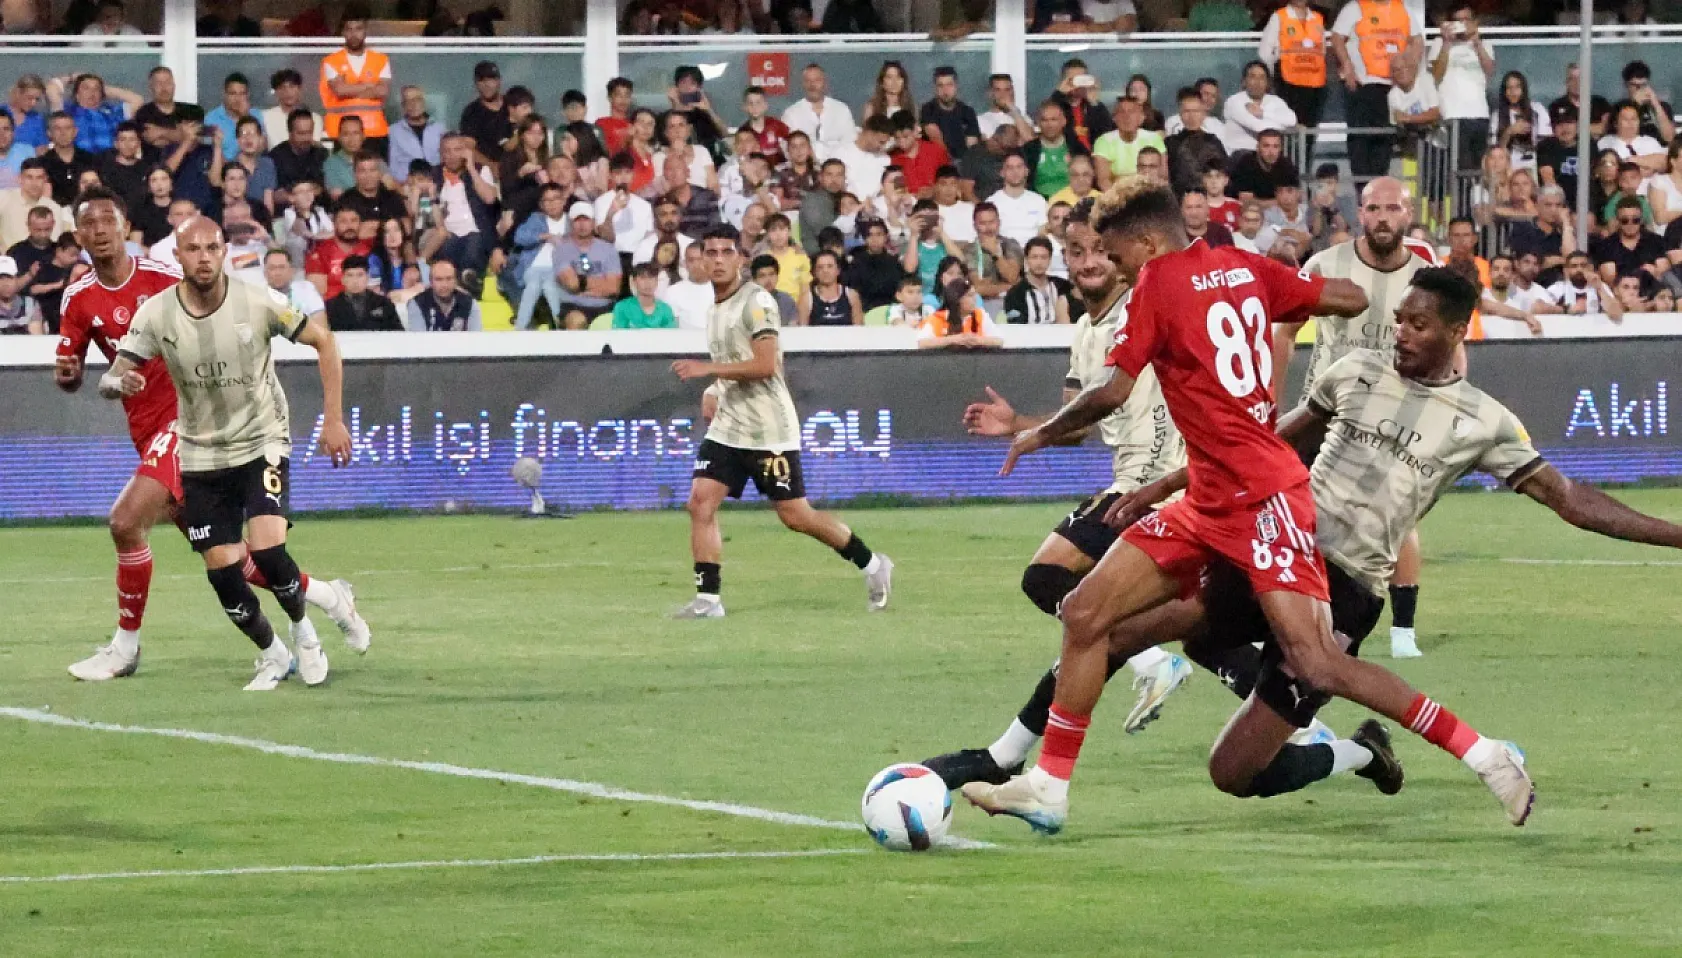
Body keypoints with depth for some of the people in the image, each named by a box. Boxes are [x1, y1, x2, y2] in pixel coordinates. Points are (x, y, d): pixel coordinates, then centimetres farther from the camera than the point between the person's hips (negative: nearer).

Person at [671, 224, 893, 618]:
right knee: (700, 503, -8)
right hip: (726, 430, 8)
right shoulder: (714, 309, 15)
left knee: (795, 516, -3)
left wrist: (708, 369, -23)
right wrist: (715, 391, 14)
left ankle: (872, 565, 15)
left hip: (768, 432, -8)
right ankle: (708, 598, -6)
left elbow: (766, 365, -22)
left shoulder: (756, 301, -13)